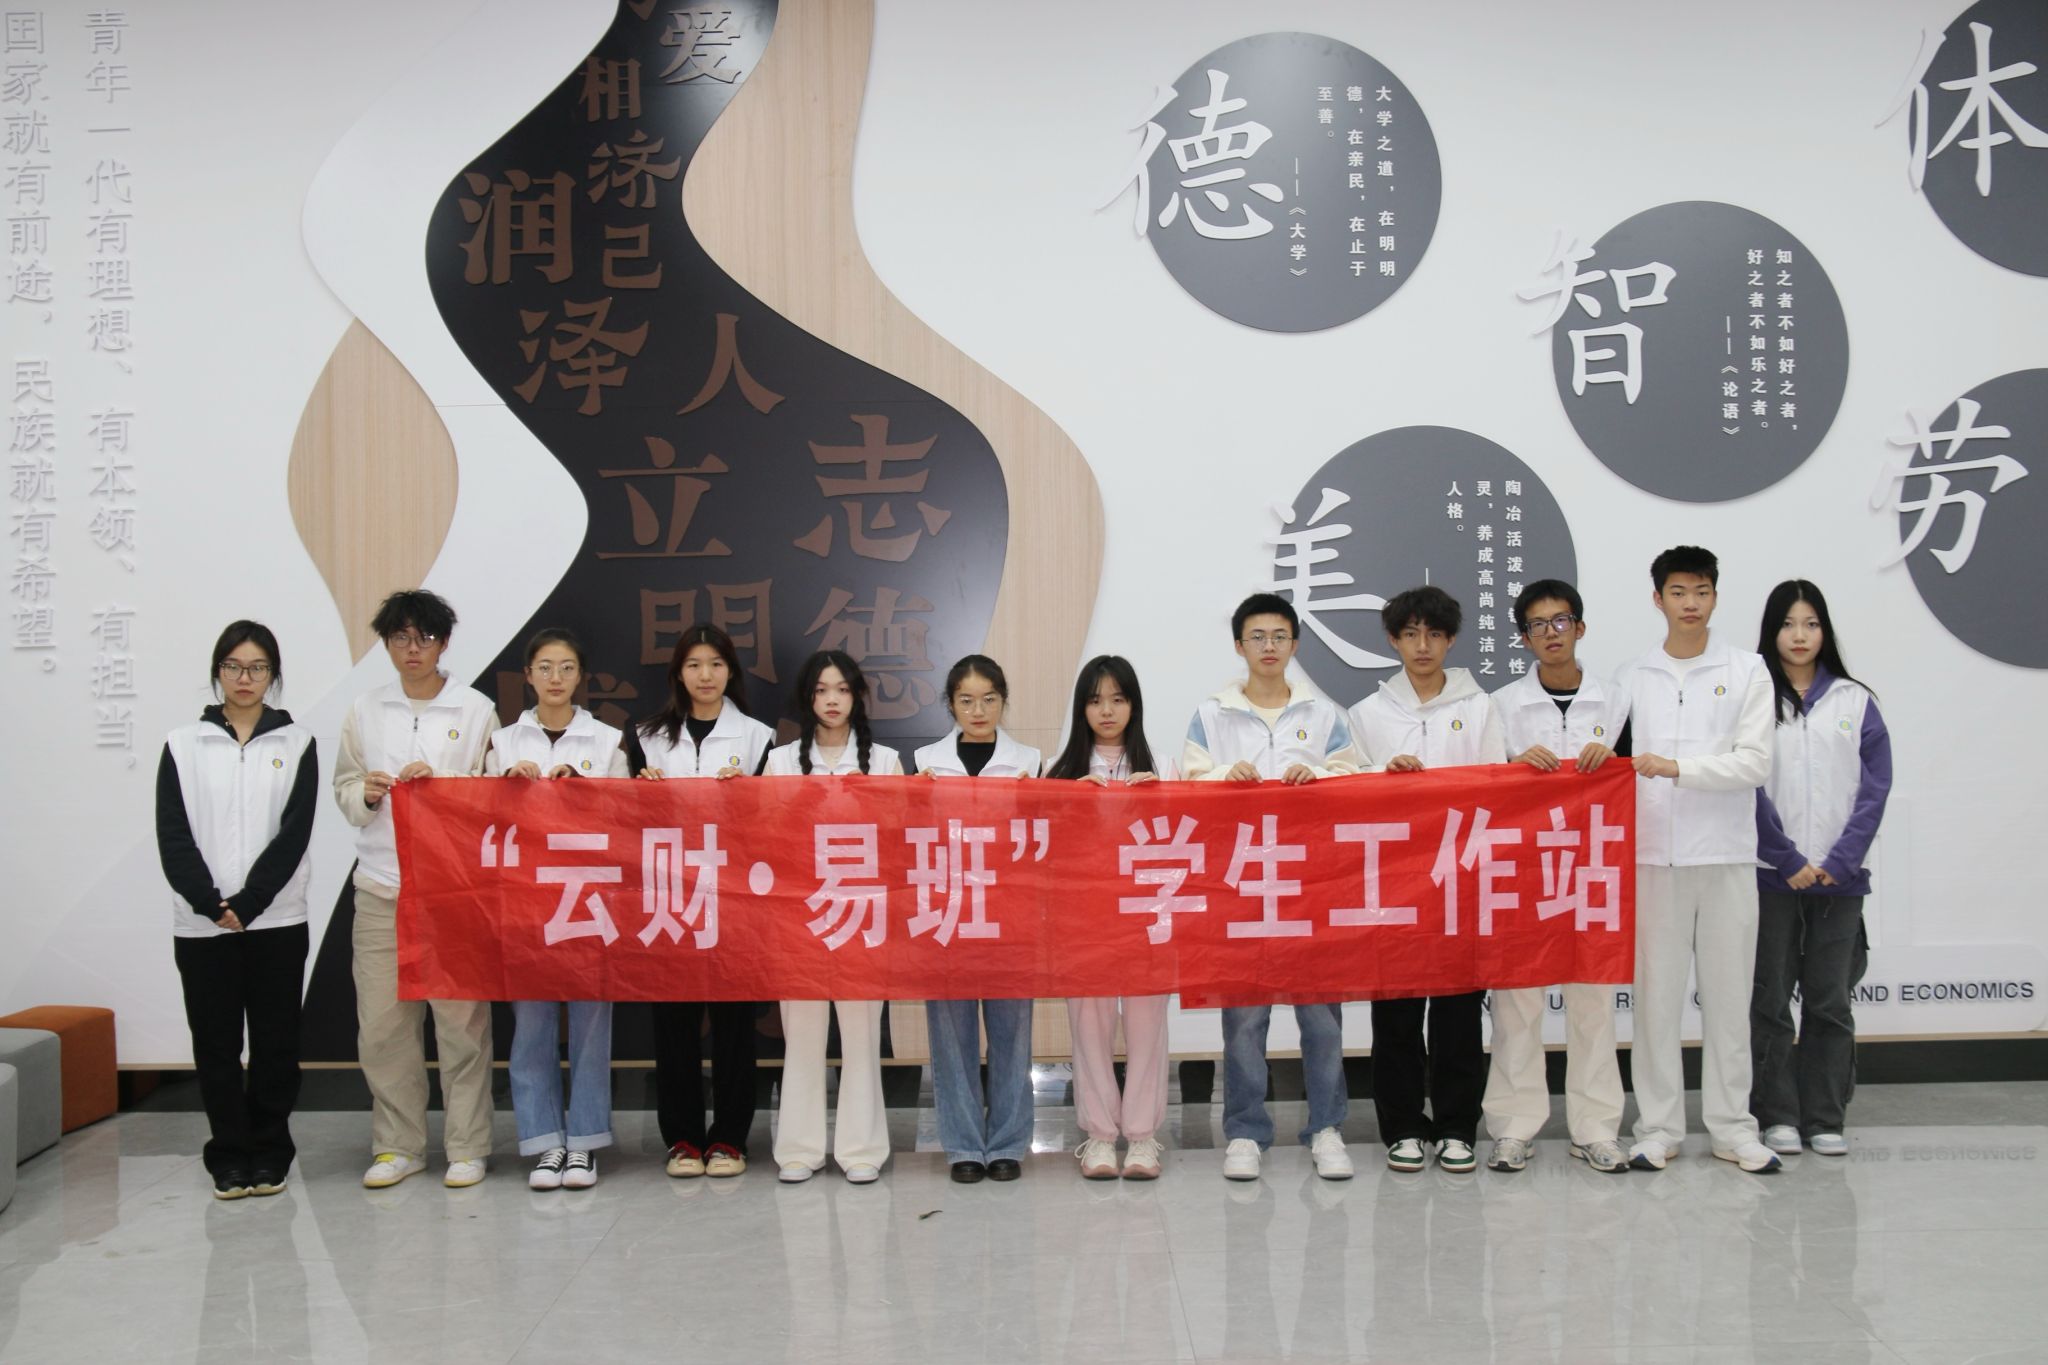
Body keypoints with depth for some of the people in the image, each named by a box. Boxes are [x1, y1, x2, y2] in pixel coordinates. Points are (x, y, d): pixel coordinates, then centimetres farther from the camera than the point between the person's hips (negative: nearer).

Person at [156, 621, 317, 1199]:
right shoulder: (183, 744, 6)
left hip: (277, 919, 0)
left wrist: (246, 904, -13)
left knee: (275, 1041, 4)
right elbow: (173, 837, -1)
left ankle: (269, 1154, 16)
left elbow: (294, 835, -4)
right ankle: (229, 1157, 15)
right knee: (216, 1043, 5)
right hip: (200, 923, 1)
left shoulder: (297, 744, 4)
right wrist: (211, 905, -12)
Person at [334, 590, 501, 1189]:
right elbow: (343, 789, 17)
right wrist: (367, 793, -5)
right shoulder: (365, 711, 12)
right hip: (381, 885, 3)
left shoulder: (477, 710, 3)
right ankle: (397, 1145, 17)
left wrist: (438, 781, -13)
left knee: (461, 1017, -1)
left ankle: (467, 1147, 10)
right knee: (382, 1022, 3)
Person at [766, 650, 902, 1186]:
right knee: (802, 1030, 2)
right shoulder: (782, 760, 11)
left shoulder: (884, 760, 10)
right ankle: (800, 1148, 11)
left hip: (863, 908, 0)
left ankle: (861, 1148, 8)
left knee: (862, 1028, 0)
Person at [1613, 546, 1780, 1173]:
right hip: (1654, 857, 1)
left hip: (1726, 856, -1)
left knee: (1729, 996, 5)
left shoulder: (1747, 671, 4)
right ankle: (1658, 1128, 12)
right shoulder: (1631, 677, 8)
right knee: (1655, 994, 3)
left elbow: (1754, 762, -6)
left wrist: (1676, 767, -16)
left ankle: (1732, 1128, 16)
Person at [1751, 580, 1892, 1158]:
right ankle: (1777, 1115, 13)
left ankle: (1824, 1119, 15)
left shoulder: (1855, 702, 7)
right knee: (1770, 999, 3)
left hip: (1839, 877, 2)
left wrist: (1837, 862, -8)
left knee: (1830, 1001, 6)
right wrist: (1790, 862, -10)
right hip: (1769, 876, -2)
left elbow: (1875, 789, 2)